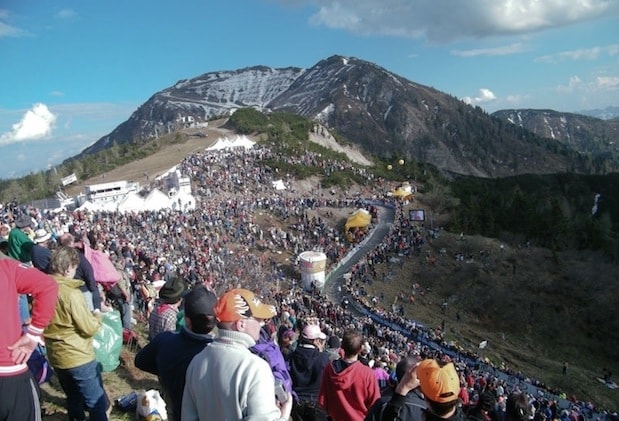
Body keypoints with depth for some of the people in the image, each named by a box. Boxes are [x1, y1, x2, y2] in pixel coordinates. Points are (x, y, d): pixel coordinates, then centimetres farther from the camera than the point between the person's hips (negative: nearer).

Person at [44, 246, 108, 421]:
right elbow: (89, 328, -20)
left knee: (74, 400, 24)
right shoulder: (71, 293, -24)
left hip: (55, 357, 8)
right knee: (97, 403, 4)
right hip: (79, 357, -8)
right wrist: (97, 316, -1)